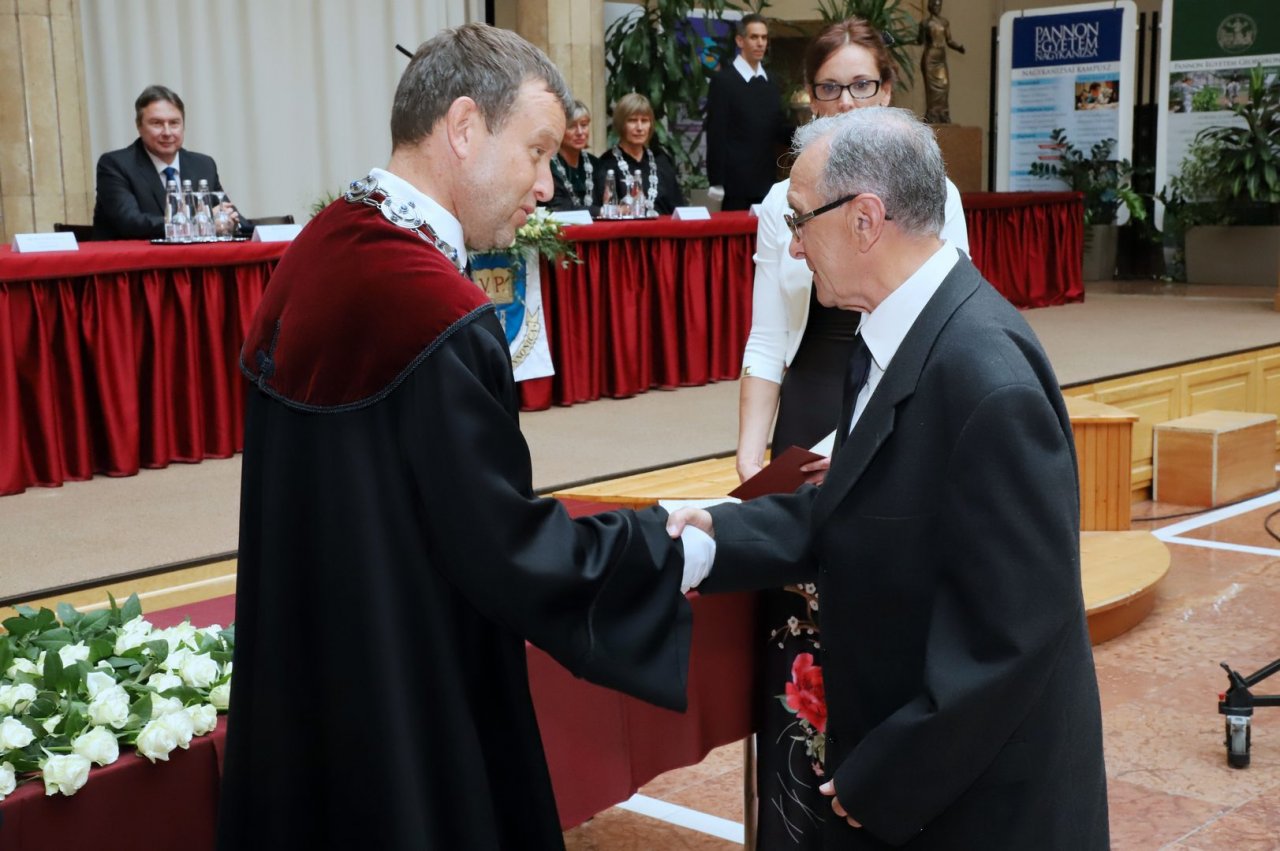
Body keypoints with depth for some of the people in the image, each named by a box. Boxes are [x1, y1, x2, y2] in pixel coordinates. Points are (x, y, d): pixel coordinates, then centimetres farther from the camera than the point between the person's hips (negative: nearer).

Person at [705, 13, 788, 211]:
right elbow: (716, 134, -9)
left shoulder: (771, 81, 14)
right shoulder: (723, 80, -5)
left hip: (767, 182, 6)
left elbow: (780, 132, 15)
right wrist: (716, 183, -13)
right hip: (737, 183, -6)